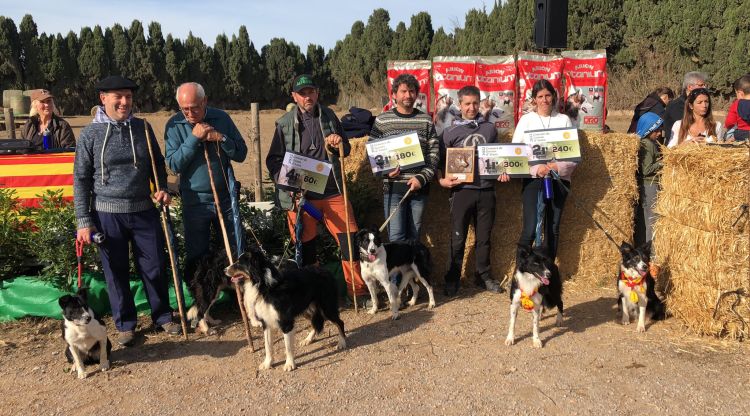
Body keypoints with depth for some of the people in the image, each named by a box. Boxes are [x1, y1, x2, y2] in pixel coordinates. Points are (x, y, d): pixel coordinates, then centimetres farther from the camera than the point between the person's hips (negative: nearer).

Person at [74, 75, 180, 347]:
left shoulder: (142, 128, 4)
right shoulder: (90, 134, -3)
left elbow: (157, 163, 15)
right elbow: (81, 179, -1)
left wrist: (162, 188, -4)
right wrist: (84, 220, -5)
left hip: (144, 211, 2)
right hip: (108, 214, -2)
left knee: (155, 266, 8)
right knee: (116, 271, 8)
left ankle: (163, 317, 26)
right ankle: (125, 324, 24)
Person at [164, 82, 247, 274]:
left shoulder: (221, 118, -1)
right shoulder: (174, 125, -6)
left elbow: (241, 154, -1)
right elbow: (173, 165, -14)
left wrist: (221, 138, -17)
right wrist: (194, 138, -21)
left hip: (226, 198, 1)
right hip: (194, 201, -1)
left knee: (235, 254, 11)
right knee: (196, 257, 10)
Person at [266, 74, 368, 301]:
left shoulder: (329, 116, 10)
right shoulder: (284, 123, 2)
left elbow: (346, 150, 19)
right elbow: (274, 161, 4)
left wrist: (339, 145, -5)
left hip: (333, 191, 2)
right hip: (301, 195, -2)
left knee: (350, 238, -1)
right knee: (306, 246, 6)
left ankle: (359, 289, 12)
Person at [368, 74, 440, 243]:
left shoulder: (426, 120, 6)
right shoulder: (382, 120, 2)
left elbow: (434, 152, 3)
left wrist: (422, 177, -9)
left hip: (419, 187, 2)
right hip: (393, 187, -2)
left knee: (414, 235, 11)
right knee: (396, 237, -4)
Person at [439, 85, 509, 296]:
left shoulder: (490, 128, 11)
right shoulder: (450, 132, 3)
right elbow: (441, 161, 2)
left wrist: (502, 172, 2)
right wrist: (442, 180, -14)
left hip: (486, 190, 3)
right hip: (462, 190, -2)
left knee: (484, 237, 11)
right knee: (458, 238, 2)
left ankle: (483, 275, 26)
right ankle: (452, 279, 14)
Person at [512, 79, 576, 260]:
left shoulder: (564, 120, 9)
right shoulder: (526, 119, 4)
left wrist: (559, 166, -12)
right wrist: (536, 169, -15)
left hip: (558, 179, 2)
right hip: (533, 179, -2)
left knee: (553, 229, 8)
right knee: (530, 230, -12)